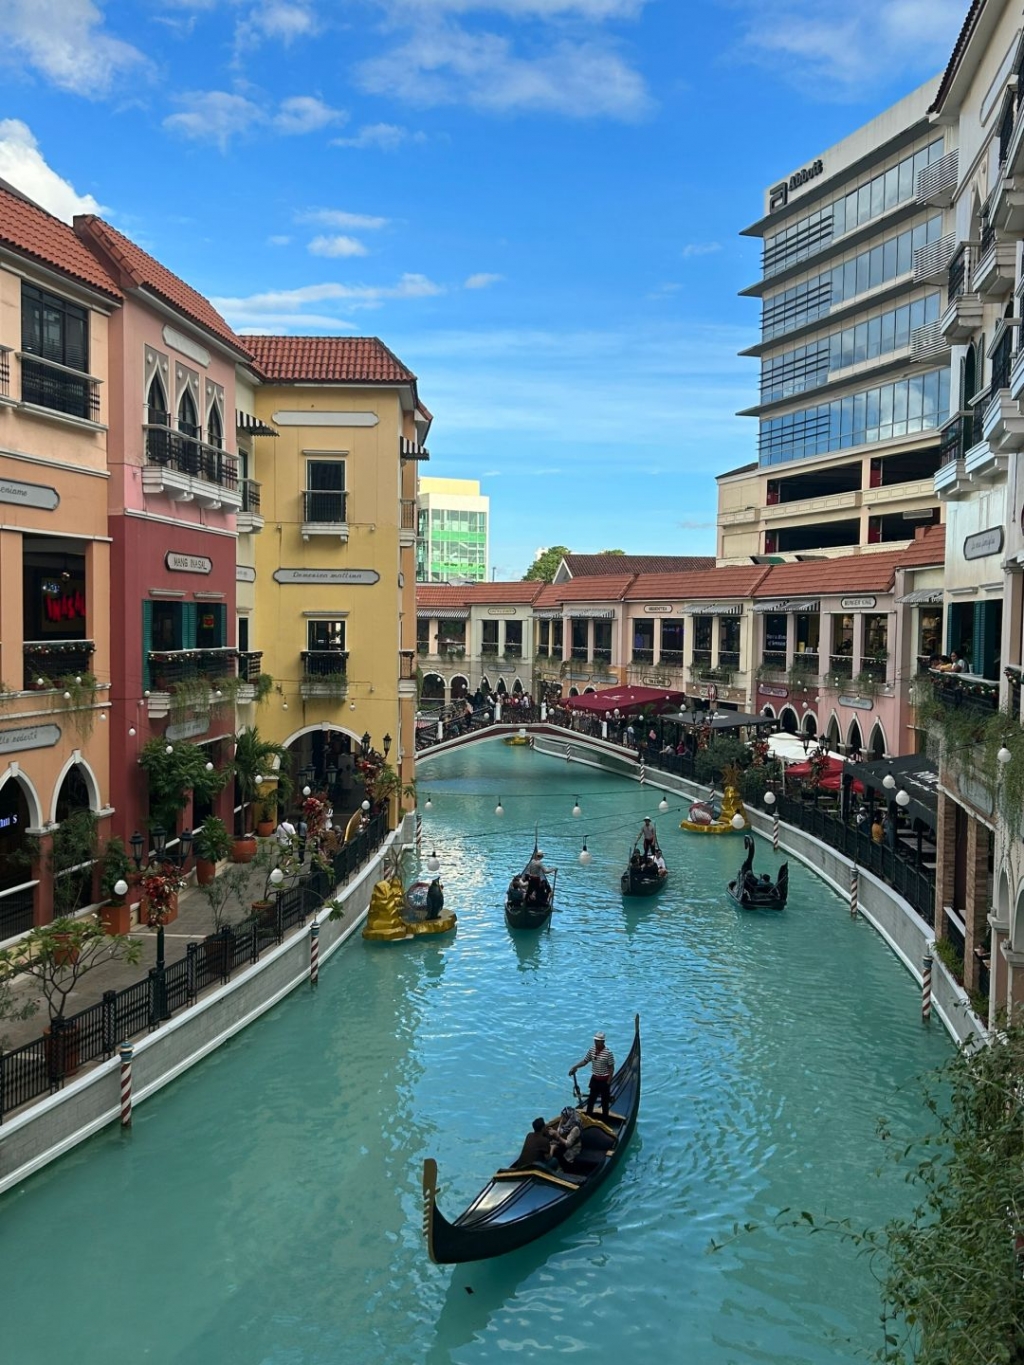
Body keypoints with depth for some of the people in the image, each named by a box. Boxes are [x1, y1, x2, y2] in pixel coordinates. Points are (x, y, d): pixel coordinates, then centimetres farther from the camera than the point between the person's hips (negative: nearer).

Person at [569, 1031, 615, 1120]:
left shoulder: (608, 1052, -19)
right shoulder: (591, 1050, -5)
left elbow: (611, 1068, -13)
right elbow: (585, 1061, 5)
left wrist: (608, 1082, -14)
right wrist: (575, 1067, -8)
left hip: (604, 1080, -4)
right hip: (594, 1079, 5)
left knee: (605, 1100, 9)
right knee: (591, 1098, 16)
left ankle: (604, 1118, 23)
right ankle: (588, 1115, 31)